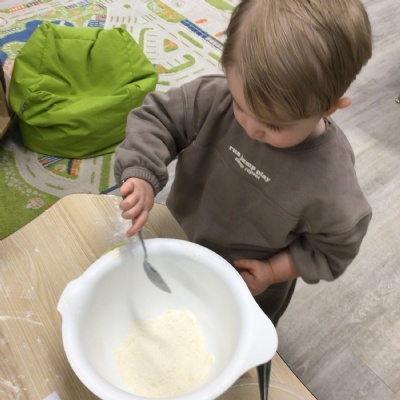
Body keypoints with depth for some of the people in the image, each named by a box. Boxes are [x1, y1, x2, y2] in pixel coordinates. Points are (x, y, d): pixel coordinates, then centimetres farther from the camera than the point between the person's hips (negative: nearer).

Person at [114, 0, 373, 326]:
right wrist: (142, 176, -34)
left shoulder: (330, 183, -33)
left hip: (252, 285, -2)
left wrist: (274, 271, -19)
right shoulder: (215, 98, -29)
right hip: (184, 237, 3)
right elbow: (158, 118, -19)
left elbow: (334, 247, -17)